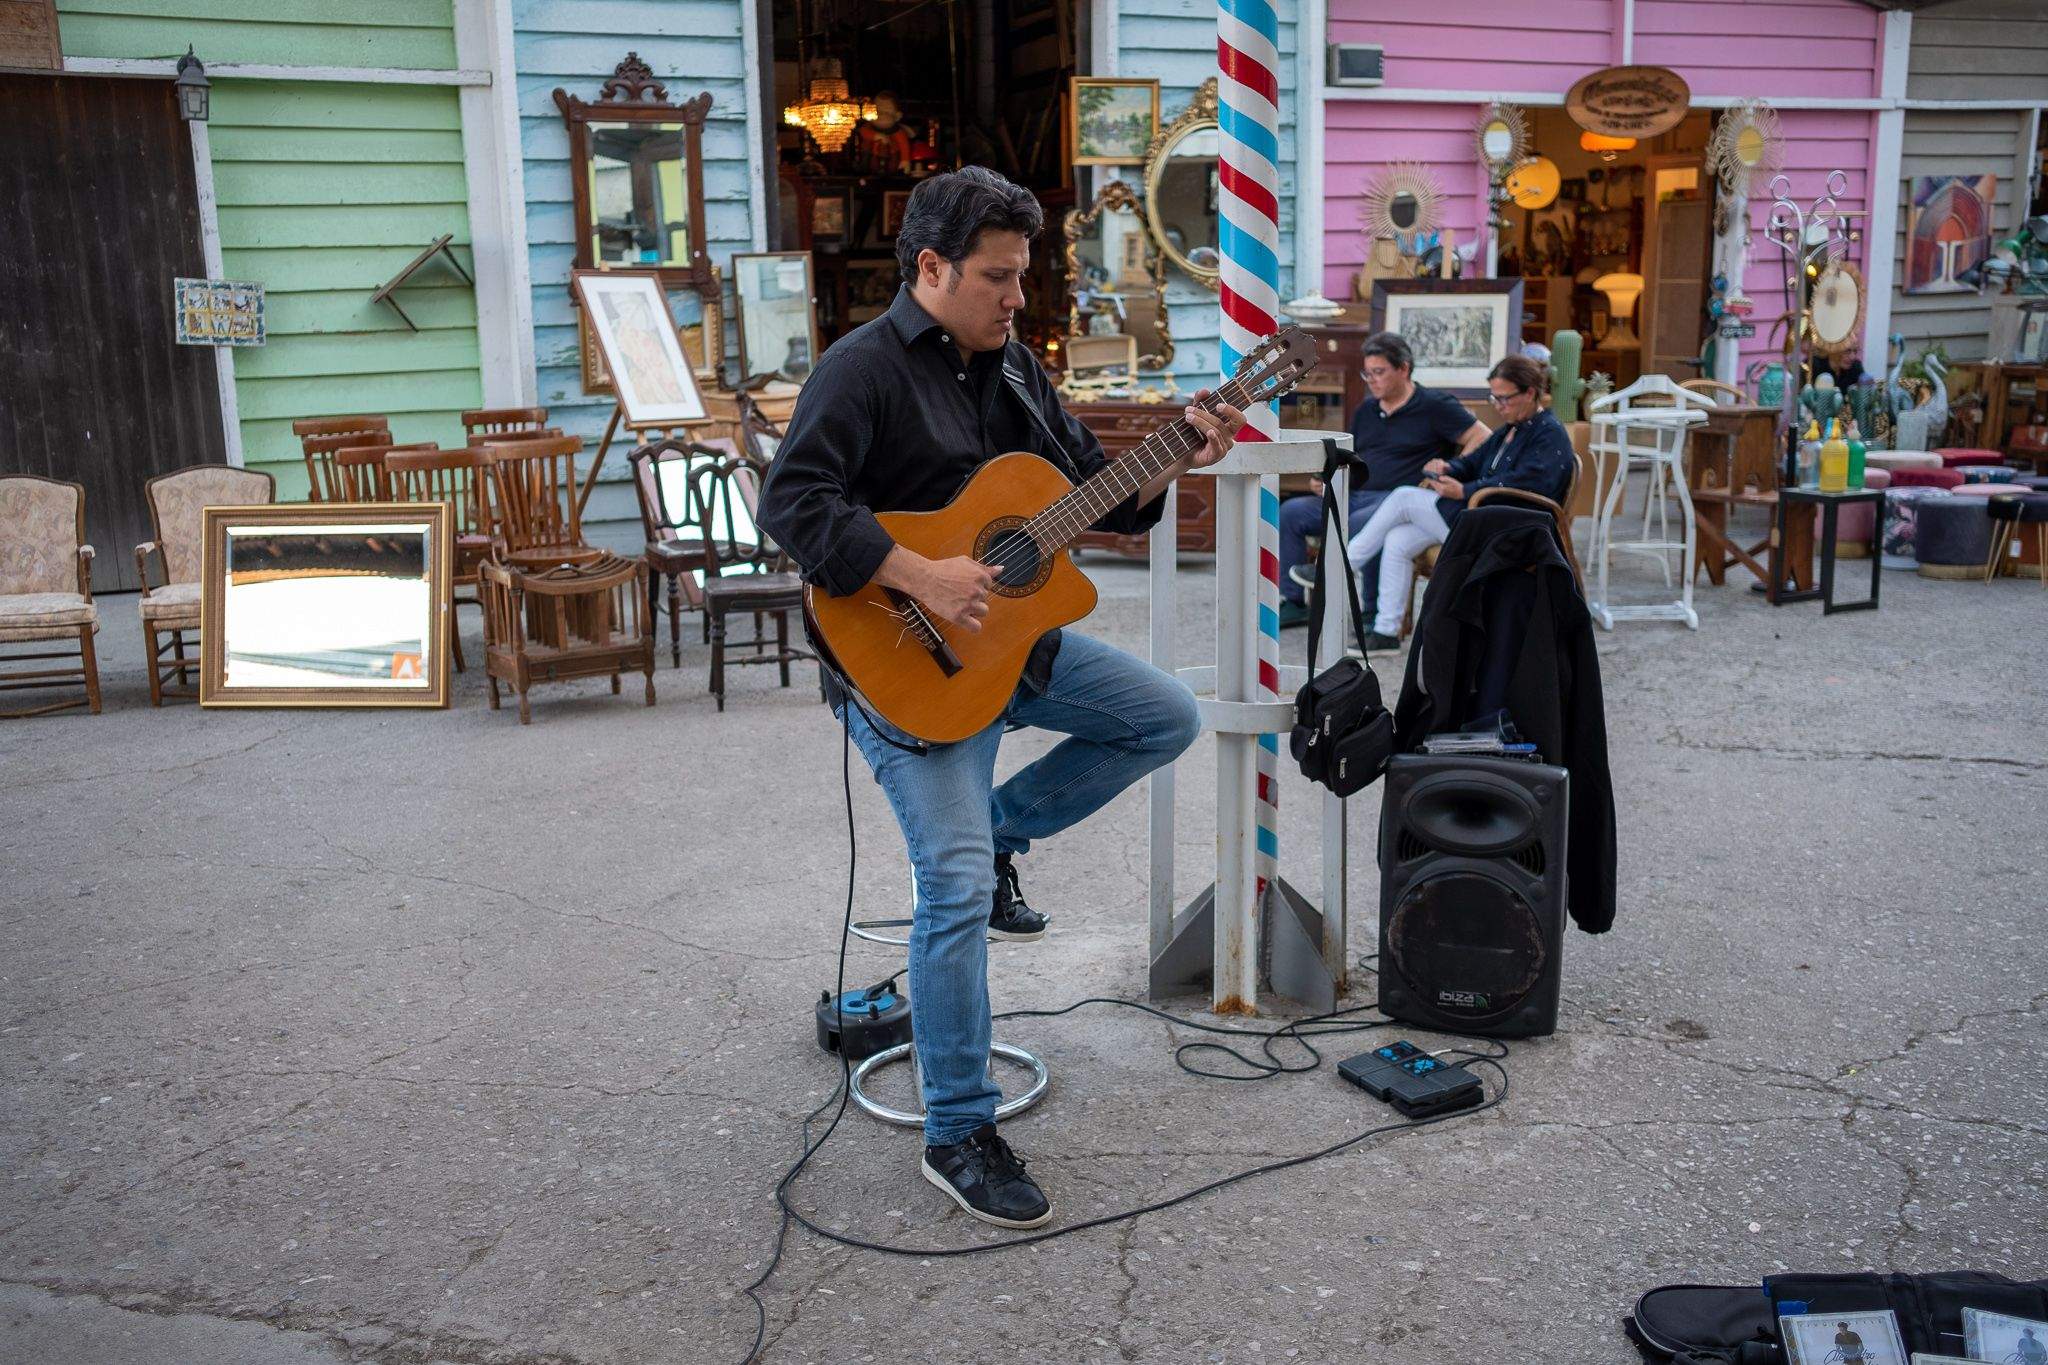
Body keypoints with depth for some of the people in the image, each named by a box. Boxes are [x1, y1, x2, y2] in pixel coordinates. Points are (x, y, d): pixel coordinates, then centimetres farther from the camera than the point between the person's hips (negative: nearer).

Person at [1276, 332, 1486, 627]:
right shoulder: (1366, 410, 23)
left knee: (1360, 523, -39)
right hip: (1353, 496, 7)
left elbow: (1482, 438, -3)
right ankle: (1293, 602, -10)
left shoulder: (1434, 406, 3)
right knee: (1290, 512, -11)